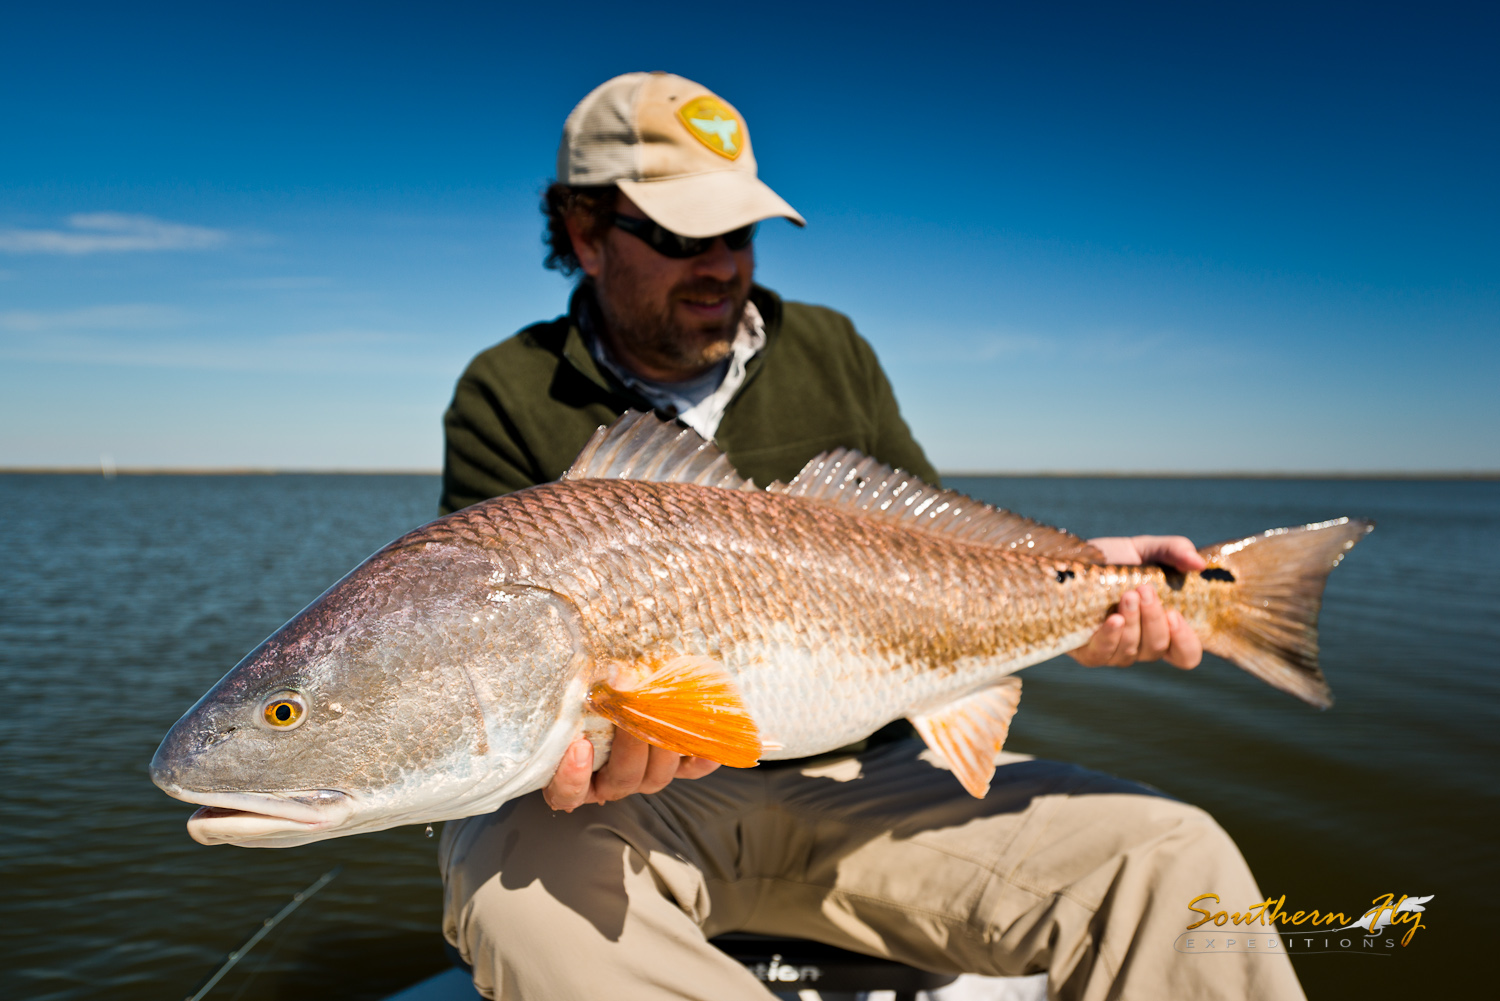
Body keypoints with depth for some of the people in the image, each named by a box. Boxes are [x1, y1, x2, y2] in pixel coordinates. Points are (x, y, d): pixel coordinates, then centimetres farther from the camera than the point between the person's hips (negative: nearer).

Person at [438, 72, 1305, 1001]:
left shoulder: (830, 352, 9)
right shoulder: (509, 399, -2)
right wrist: (565, 733, -31)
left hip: (856, 774, 2)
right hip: (641, 795, -1)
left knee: (1171, 857, -15)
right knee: (521, 881, -36)